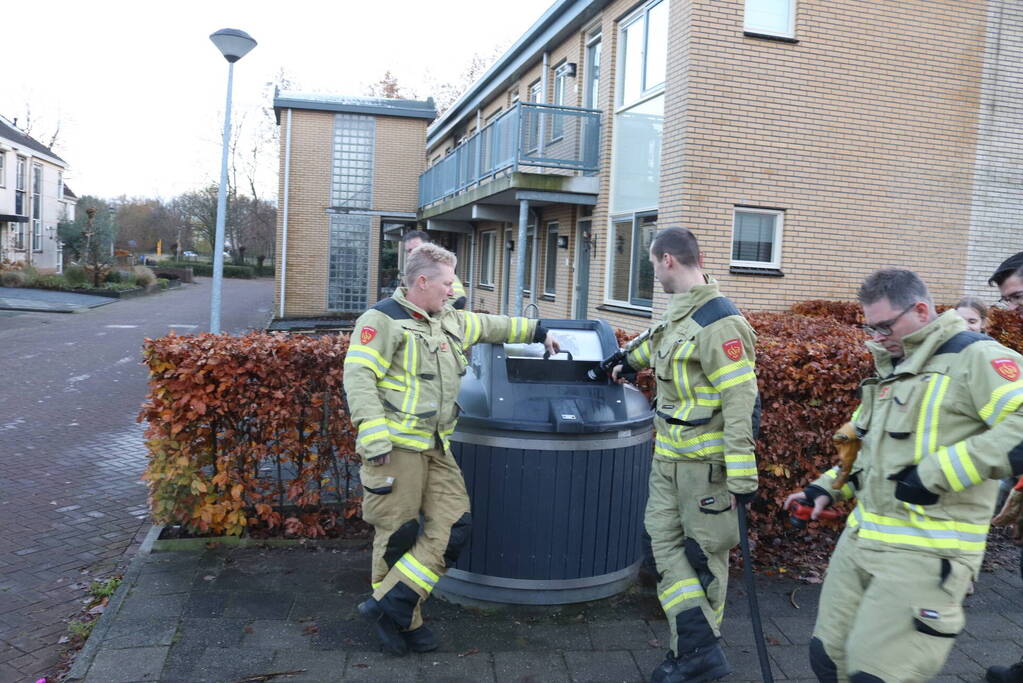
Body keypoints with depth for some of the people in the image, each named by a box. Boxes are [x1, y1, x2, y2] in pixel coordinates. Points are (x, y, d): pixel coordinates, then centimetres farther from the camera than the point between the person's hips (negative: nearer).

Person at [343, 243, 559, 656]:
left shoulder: (450, 321, 17)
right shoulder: (383, 320, -7)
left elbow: (493, 326, 31)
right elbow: (358, 376, -15)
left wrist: (538, 331, 35)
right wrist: (374, 437, -21)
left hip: (435, 448, 8)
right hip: (397, 446, -8)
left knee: (453, 529, 0)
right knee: (398, 535, 1)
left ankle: (391, 607, 8)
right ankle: (403, 622, 17)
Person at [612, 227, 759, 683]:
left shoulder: (717, 322, -20)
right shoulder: (678, 313, 7)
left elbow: (742, 403, -23)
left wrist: (741, 478, -23)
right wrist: (629, 361, 44)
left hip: (705, 465, -9)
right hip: (668, 458, 9)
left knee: (703, 553, 3)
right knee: (665, 543, 7)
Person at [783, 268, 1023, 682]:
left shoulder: (973, 357, -11)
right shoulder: (893, 367, 17)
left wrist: (936, 473, -25)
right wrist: (827, 488, 17)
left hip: (924, 553, -8)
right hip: (860, 539, 9)